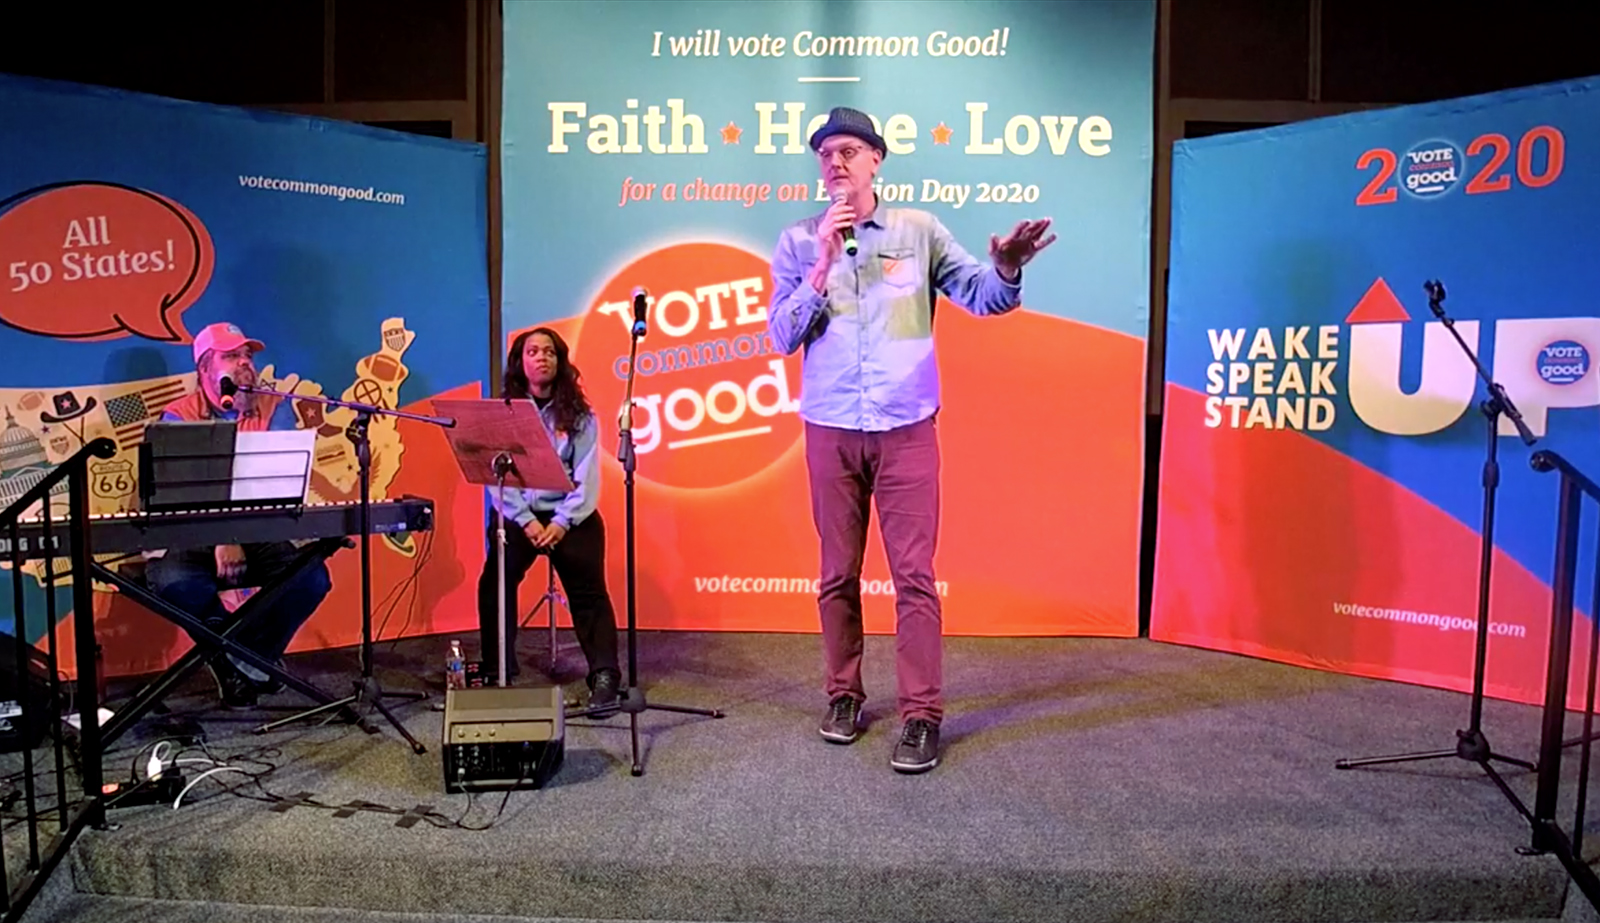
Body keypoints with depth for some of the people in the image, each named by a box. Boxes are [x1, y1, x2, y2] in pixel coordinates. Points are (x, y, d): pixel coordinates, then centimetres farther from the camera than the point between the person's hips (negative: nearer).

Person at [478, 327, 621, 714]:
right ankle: (497, 673, -4)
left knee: (589, 591, -15)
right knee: (494, 585, -17)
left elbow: (586, 477, -2)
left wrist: (562, 522, -15)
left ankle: (604, 677, -12)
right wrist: (525, 520, -14)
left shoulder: (579, 415, 6)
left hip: (572, 515, -1)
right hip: (519, 514, 1)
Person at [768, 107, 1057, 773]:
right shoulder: (799, 242, 5)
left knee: (914, 574, -2)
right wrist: (825, 264, -12)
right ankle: (843, 694, 25)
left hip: (907, 428, -1)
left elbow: (982, 296, -2)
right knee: (837, 574, 10)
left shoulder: (918, 230, 4)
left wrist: (1006, 268, -24)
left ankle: (921, 714, 6)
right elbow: (782, 335, -2)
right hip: (830, 430, 2)